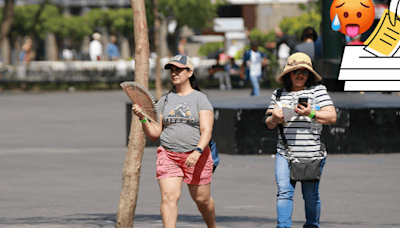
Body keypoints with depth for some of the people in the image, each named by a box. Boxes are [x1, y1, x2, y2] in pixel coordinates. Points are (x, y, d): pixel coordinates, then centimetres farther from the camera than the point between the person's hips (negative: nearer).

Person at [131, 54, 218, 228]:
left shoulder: (200, 99, 0)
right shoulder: (164, 101, 11)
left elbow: (206, 131, -11)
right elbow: (154, 134, 10)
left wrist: (198, 152, -27)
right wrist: (143, 118, -7)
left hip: (197, 157, -2)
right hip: (168, 155, 2)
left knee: (202, 199, 9)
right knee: (169, 195, -16)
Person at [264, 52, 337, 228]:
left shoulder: (318, 90, 2)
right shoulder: (279, 94, 12)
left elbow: (332, 117, -7)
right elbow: (268, 123, 16)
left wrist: (311, 114, -23)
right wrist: (273, 119, -8)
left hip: (312, 154, -2)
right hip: (285, 154, 2)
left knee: (311, 196, 6)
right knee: (284, 192, -13)